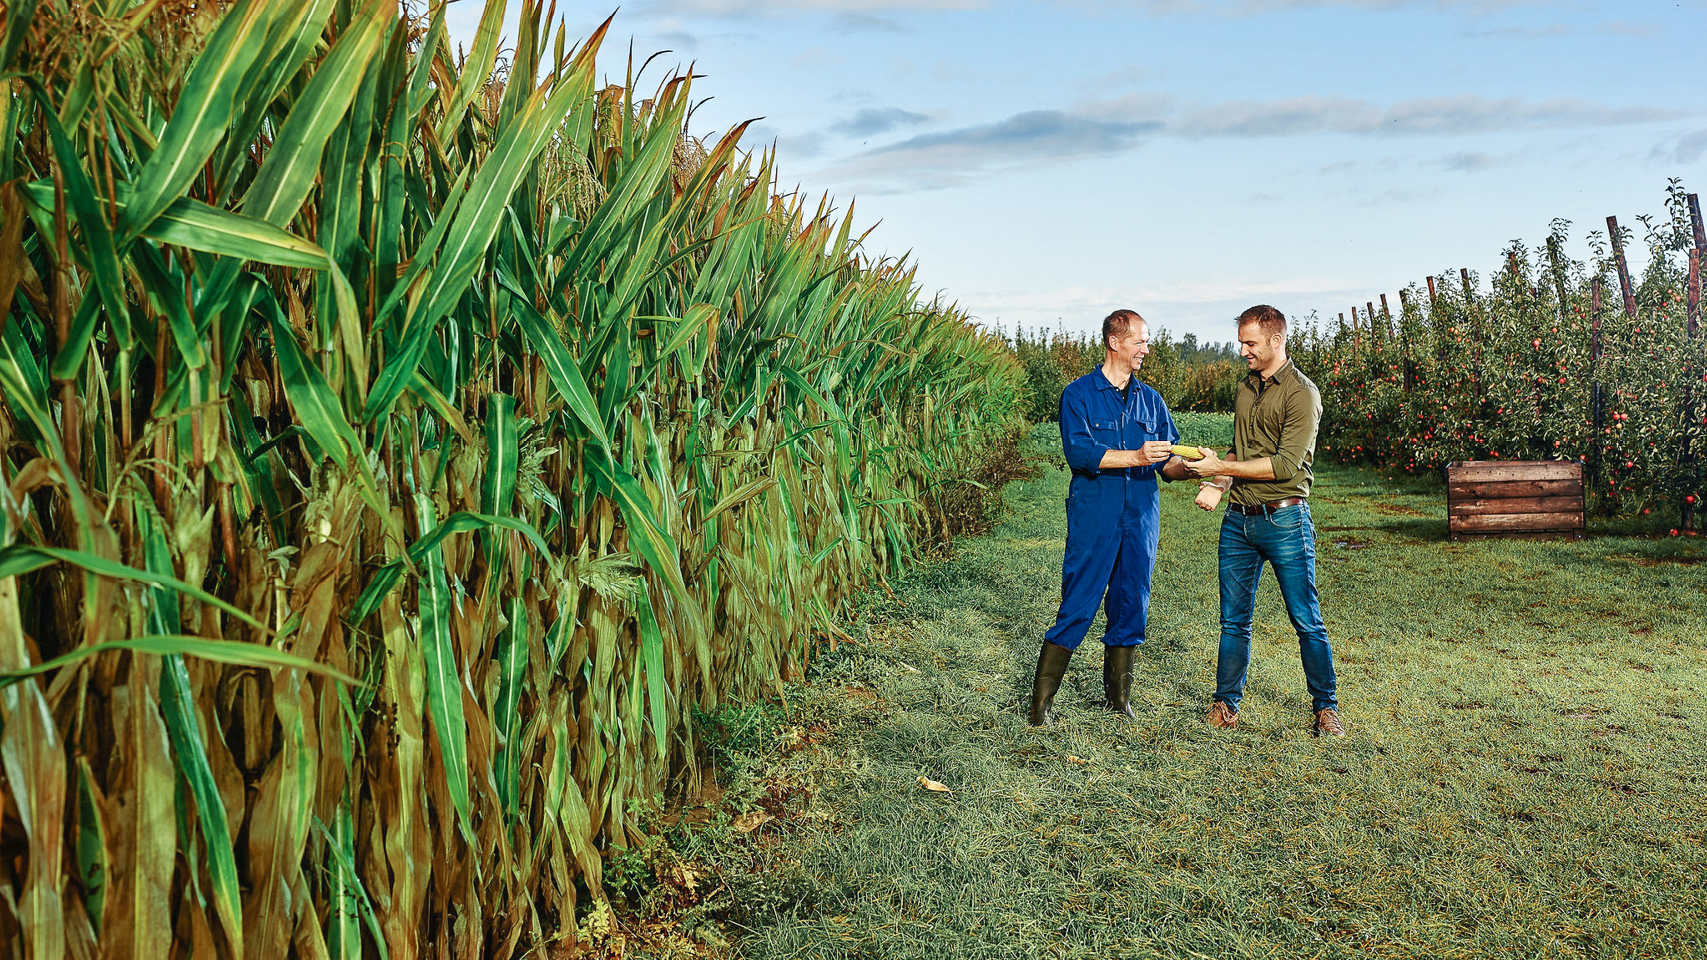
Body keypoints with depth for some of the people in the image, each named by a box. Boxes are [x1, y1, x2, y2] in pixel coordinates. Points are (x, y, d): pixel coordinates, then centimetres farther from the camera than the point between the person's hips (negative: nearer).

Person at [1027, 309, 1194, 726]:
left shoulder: (1151, 400, 14)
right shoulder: (1078, 395, -1)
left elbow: (1168, 463, 11)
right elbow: (1079, 452, -15)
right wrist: (1136, 457, -22)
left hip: (1141, 519, 5)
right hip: (1093, 519, -5)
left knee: (1131, 606, 10)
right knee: (1077, 609, -5)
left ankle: (1118, 695, 24)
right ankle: (1042, 700, 5)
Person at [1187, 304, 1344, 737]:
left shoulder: (1301, 393, -9)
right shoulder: (1245, 389, 15)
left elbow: (1286, 465, -17)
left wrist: (1222, 467, -16)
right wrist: (1217, 485, 5)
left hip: (1284, 520, -6)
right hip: (1238, 520, 6)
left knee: (1307, 621, 0)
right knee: (1233, 619, 9)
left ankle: (1325, 707, 13)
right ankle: (1226, 704, 18)